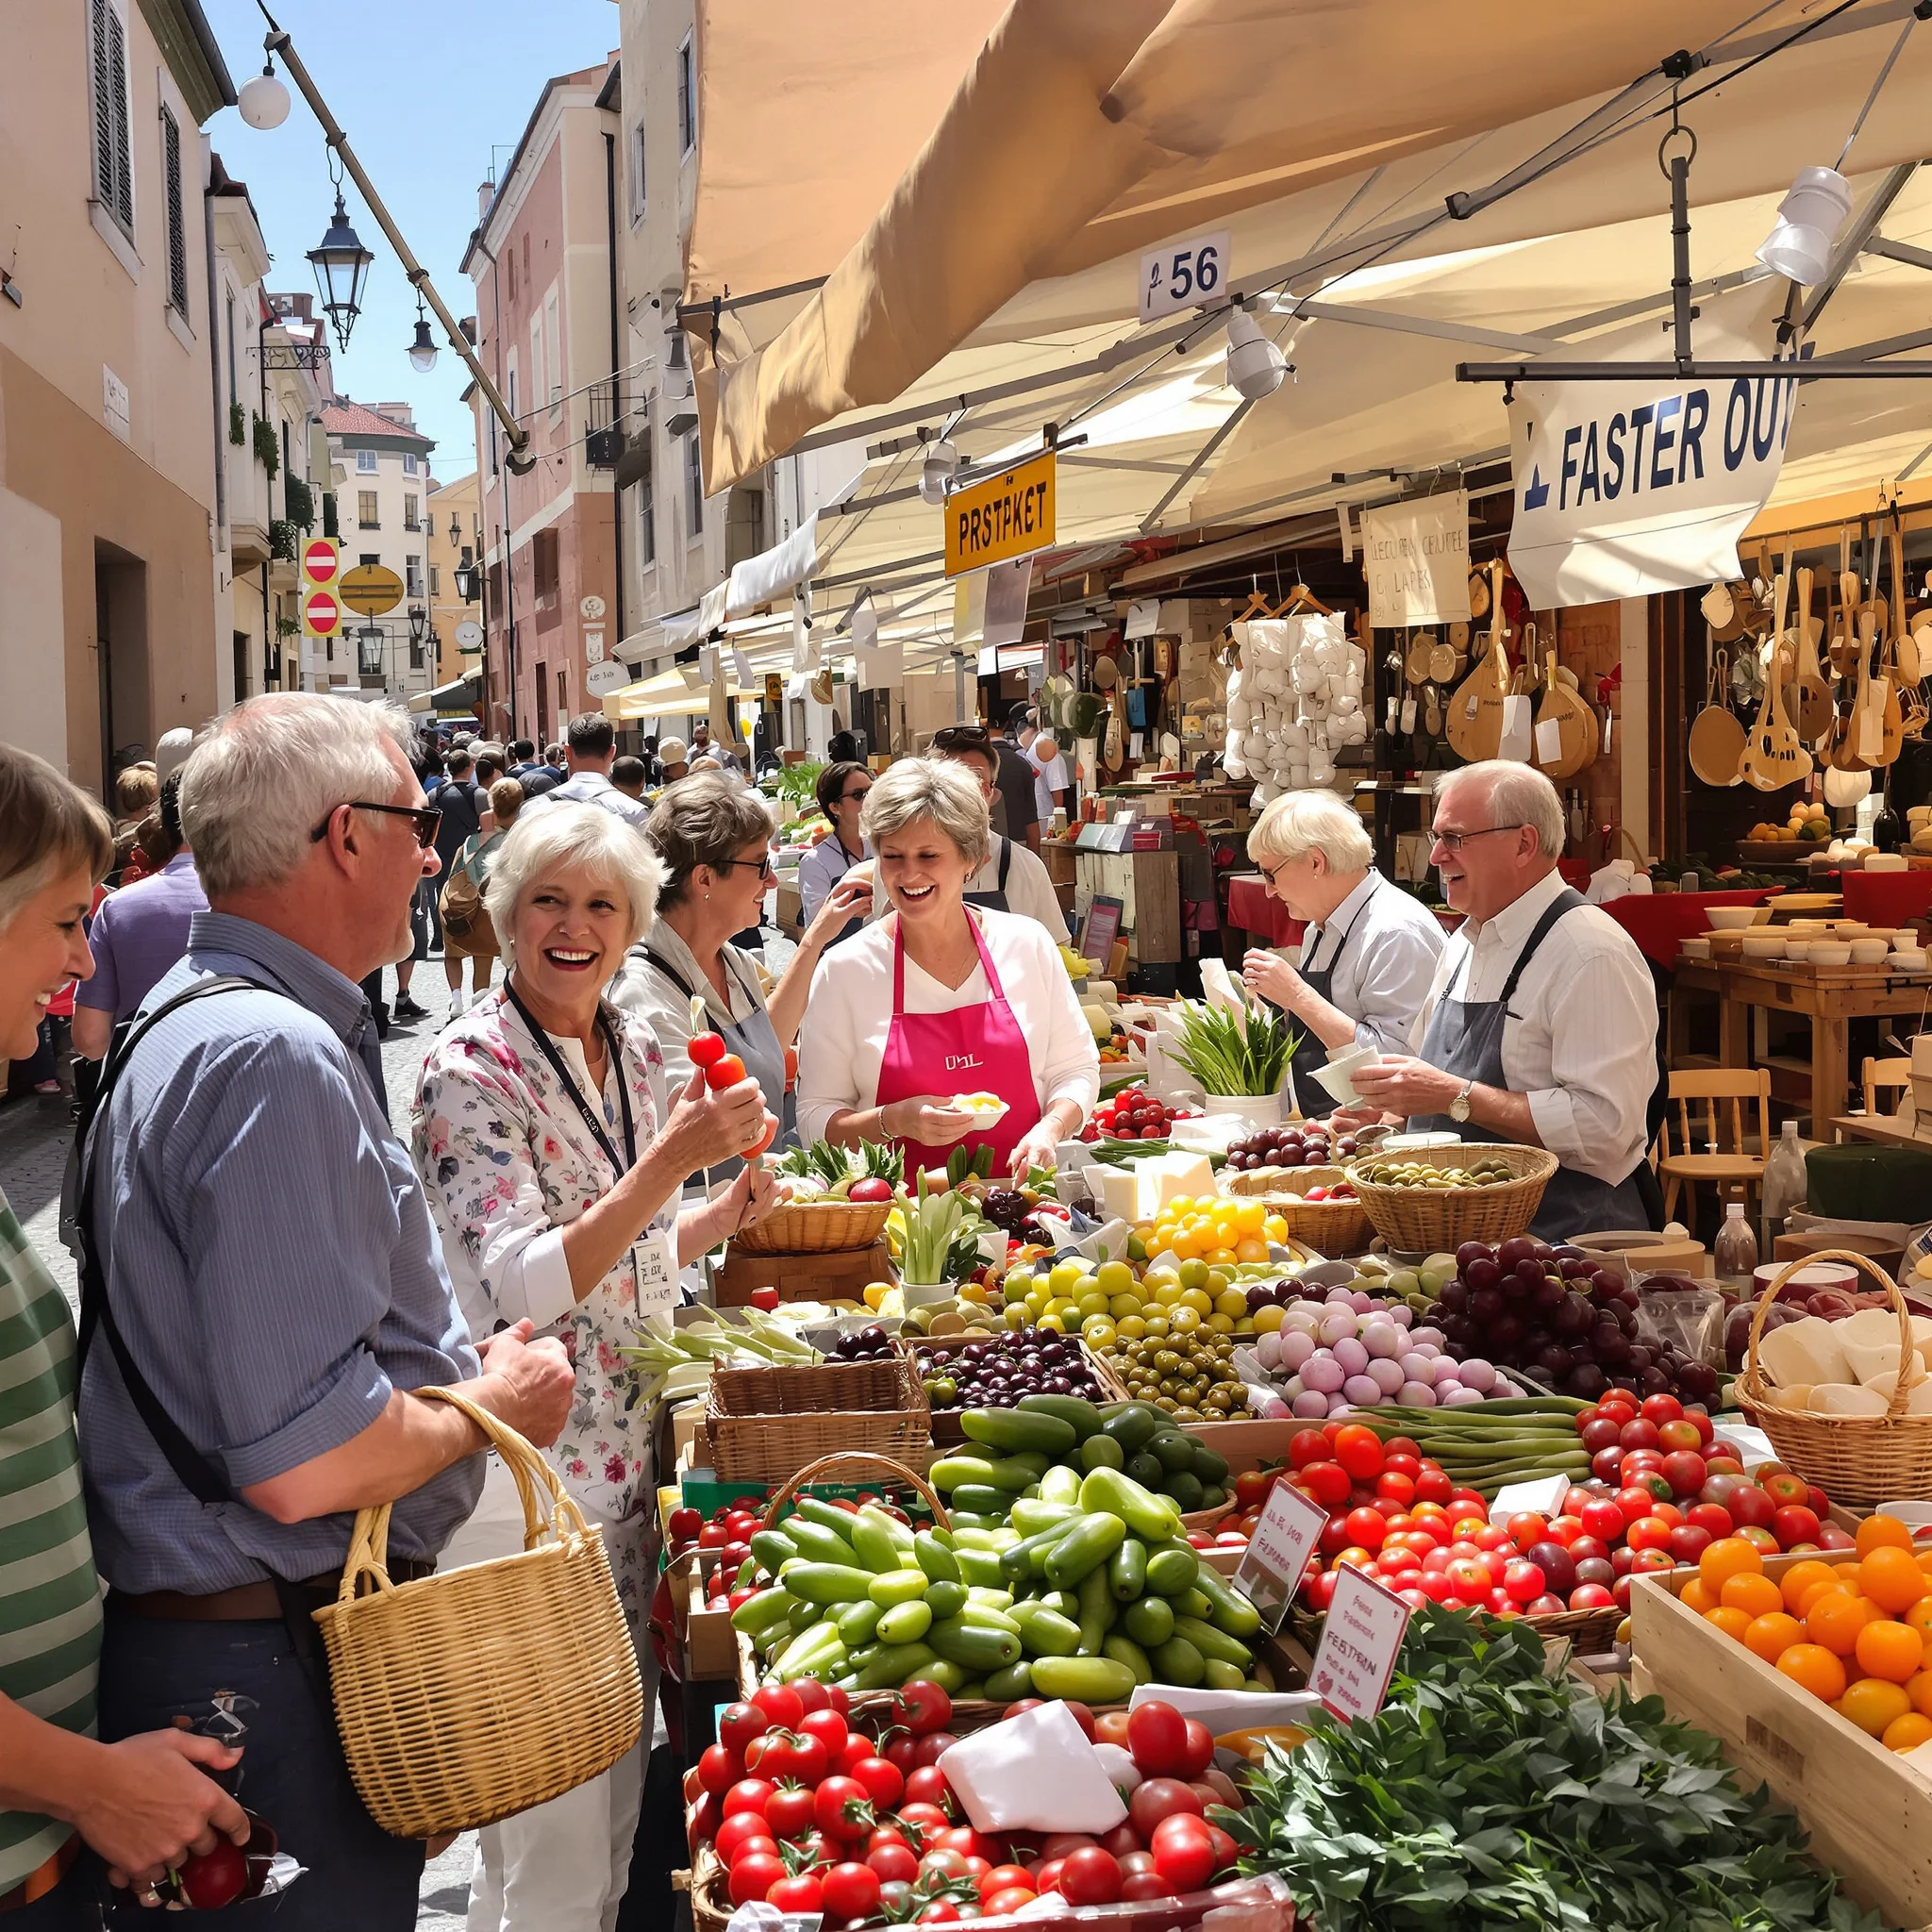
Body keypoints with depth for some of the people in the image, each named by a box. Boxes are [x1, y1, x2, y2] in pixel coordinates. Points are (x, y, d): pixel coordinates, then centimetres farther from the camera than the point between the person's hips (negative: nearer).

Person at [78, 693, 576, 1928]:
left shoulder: (191, 1018, 12)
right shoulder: (276, 1055, -22)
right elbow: (306, 1462, -27)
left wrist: (461, 1360, 16)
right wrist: (494, 1406, -10)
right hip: (279, 1677, -10)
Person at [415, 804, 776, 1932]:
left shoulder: (638, 1053, 7)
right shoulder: (472, 1067, -14)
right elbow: (528, 1286, -24)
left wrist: (730, 1211, 0)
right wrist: (674, 1156, -30)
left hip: (628, 1452, 7)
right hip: (526, 1470, -7)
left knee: (622, 1770, 20)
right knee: (557, 1813, 2)